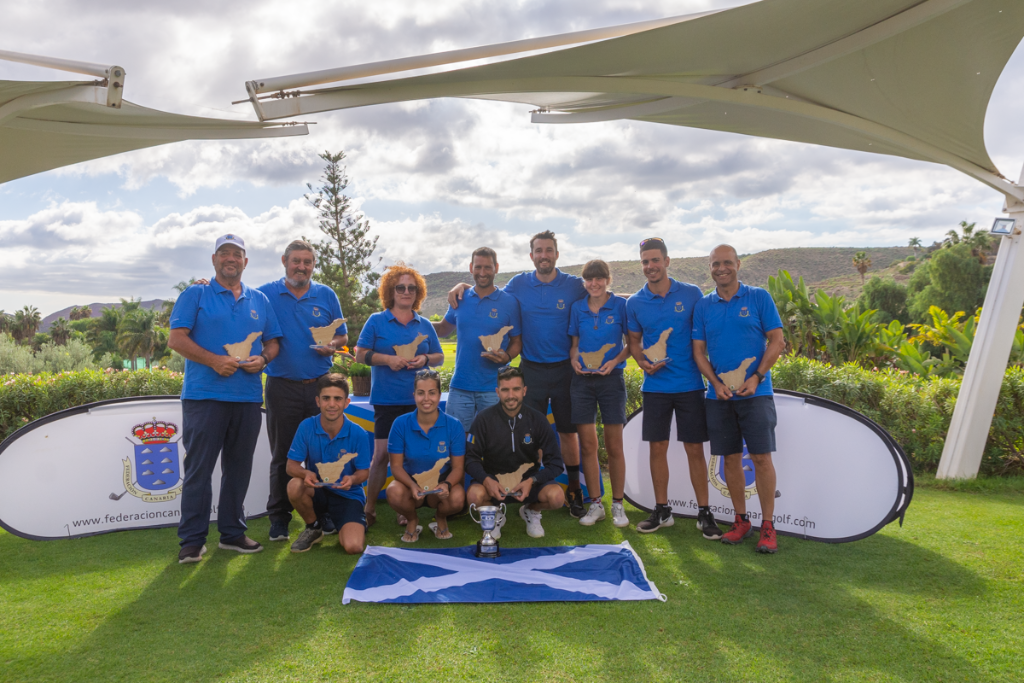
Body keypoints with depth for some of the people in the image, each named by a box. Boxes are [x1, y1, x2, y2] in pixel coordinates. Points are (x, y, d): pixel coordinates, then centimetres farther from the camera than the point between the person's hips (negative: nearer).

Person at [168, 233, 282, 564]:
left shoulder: (259, 300, 16)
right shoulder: (195, 295, 5)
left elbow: (273, 342, 17)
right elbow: (176, 339, -4)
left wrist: (263, 358, -5)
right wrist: (213, 360, -16)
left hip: (248, 397, 4)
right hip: (204, 395, -4)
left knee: (239, 468, 10)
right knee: (199, 468, -3)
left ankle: (233, 533, 21)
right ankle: (193, 540, 6)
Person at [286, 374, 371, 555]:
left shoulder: (358, 434, -15)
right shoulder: (306, 426, -12)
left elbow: (363, 471, -6)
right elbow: (291, 465, -10)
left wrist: (352, 479, -29)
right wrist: (306, 473, -33)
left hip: (347, 495, -2)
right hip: (316, 491, 2)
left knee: (353, 547, -25)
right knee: (295, 485, -33)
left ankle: (350, 527, 15)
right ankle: (313, 528, -1)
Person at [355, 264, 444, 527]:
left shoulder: (424, 325, 12)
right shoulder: (376, 321, 4)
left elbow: (439, 356, 16)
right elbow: (360, 354, 1)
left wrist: (425, 359, -6)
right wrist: (388, 359, -13)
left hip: (418, 399, 3)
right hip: (387, 399, -3)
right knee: (382, 454, -5)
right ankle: (369, 509, 9)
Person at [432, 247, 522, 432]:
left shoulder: (509, 302, 0)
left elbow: (517, 341, 4)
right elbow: (443, 328, 18)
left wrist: (506, 357, -16)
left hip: (493, 388, -2)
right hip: (460, 385, 2)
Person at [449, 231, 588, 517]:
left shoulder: (575, 285, -2)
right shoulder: (518, 284, 3)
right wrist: (463, 285, 4)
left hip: (564, 369, -1)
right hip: (531, 368, 1)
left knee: (568, 432, 6)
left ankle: (574, 491, 18)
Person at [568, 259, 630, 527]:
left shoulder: (620, 305, -1)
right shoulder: (577, 308, 8)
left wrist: (615, 361, -13)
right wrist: (574, 360, -6)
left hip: (611, 379, -2)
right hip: (582, 380, 3)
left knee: (614, 446, 2)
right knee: (587, 445, 4)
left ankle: (618, 505, 14)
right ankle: (595, 504, 15)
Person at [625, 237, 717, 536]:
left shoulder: (692, 294, -1)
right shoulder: (635, 303, 4)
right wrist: (643, 362, -6)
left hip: (690, 385, -2)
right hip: (655, 386, 2)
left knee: (695, 449, 2)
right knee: (657, 447, 7)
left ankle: (704, 513, 14)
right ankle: (662, 510, 20)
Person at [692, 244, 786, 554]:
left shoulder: (759, 298, 1)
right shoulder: (703, 305, 8)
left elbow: (777, 341, -1)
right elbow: (699, 351, 8)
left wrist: (756, 377, -12)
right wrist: (716, 383, -6)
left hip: (755, 392, -3)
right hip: (719, 394, 3)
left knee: (761, 457, -4)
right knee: (731, 458, 8)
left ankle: (768, 526, 6)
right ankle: (741, 521, 20)